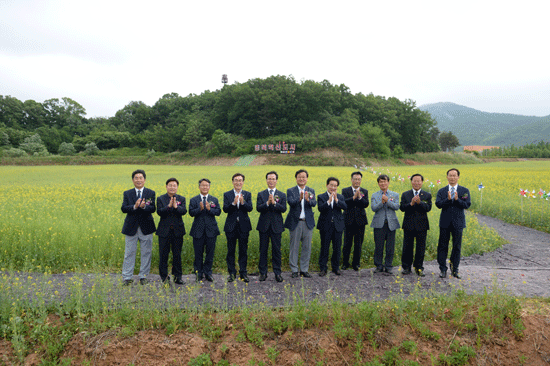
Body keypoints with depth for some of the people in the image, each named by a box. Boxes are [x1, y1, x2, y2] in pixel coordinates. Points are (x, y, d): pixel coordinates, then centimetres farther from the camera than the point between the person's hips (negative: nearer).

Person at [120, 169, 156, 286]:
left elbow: (153, 208, -10)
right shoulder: (127, 193, 6)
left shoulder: (151, 193, 2)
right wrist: (134, 206, -25)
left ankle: (143, 276, 19)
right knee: (129, 253, 6)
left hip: (146, 227, 0)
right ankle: (127, 277, 15)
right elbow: (123, 208, -7)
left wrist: (144, 206, -31)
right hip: (131, 228, 1)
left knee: (146, 253, 6)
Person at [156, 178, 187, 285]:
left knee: (177, 254, 7)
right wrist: (168, 206, -28)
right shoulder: (160, 198, 3)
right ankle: (164, 276, 15)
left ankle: (177, 276, 17)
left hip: (177, 230, 1)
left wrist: (176, 207, -29)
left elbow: (184, 211, -11)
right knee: (163, 254, 4)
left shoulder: (182, 199, 6)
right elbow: (159, 212, -12)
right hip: (164, 231, -1)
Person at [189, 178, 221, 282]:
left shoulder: (214, 199, 7)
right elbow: (191, 213, -9)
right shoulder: (193, 200, 4)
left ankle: (207, 272, 18)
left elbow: (218, 212, -5)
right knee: (198, 253, 7)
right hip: (198, 230, -1)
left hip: (211, 230, 1)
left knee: (210, 252, 5)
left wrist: (209, 208, -22)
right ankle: (199, 273, 20)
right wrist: (200, 208, -26)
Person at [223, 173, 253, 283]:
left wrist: (243, 202, -28)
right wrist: (233, 203, -27)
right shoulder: (227, 194, 3)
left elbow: (250, 208, -10)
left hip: (243, 226, 0)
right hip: (231, 226, 0)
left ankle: (243, 273, 16)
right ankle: (232, 273, 17)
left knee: (243, 250, 6)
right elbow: (225, 209, -10)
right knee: (231, 250, 6)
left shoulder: (247, 194, 5)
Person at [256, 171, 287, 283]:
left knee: (276, 250, 3)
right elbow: (258, 208, -8)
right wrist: (267, 203, -24)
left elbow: (283, 209, -9)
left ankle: (277, 273, 13)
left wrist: (274, 202, -23)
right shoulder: (261, 194, 5)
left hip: (276, 226, 0)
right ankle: (263, 272, 17)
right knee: (263, 249, 6)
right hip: (264, 226, 0)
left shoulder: (282, 195, 5)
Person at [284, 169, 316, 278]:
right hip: (295, 222, -2)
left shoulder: (311, 191, 8)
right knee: (294, 247, 4)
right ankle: (294, 270, 16)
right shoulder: (290, 191, 1)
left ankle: (304, 269, 20)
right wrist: (299, 198, -36)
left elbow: (314, 204, -9)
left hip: (308, 222, 2)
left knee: (307, 247, 7)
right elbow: (291, 202, -17)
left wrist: (308, 199, -31)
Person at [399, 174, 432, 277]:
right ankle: (406, 267, 15)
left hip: (421, 225, 0)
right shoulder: (405, 194, 6)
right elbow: (402, 207, -6)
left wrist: (419, 202, -27)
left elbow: (428, 208, -10)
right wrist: (411, 203, -23)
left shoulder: (427, 195, 5)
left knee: (421, 248, 5)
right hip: (409, 225, 0)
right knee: (407, 247, 5)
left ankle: (419, 268, 17)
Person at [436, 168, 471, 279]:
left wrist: (457, 199, -22)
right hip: (445, 222, 0)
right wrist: (448, 199, -24)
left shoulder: (464, 191, 5)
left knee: (457, 247, 6)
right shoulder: (441, 191, 6)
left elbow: (467, 205, -7)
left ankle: (455, 270, 19)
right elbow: (438, 204, -9)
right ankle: (443, 269, 12)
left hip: (458, 223, 0)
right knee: (443, 246, 3)